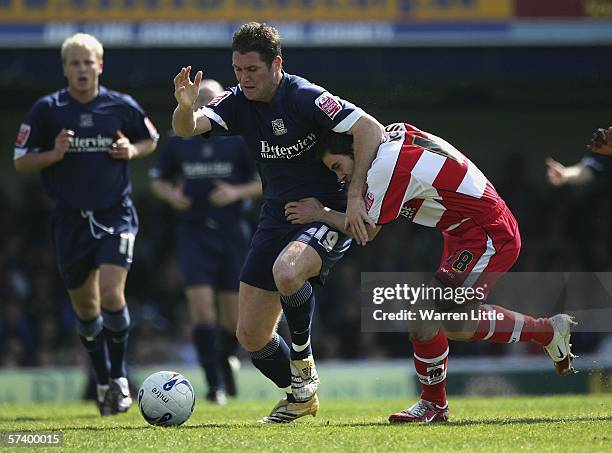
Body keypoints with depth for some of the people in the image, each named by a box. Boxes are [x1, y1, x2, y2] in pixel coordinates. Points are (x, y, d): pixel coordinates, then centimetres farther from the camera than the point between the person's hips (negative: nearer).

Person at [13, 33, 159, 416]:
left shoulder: (123, 107, -2)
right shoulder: (47, 110, -2)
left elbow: (151, 140, 15)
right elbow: (21, 161, 1)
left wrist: (131, 150, -6)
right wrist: (54, 154, -16)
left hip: (116, 215, -2)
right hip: (71, 219, 2)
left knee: (111, 294, -18)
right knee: (85, 307, 9)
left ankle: (119, 377, 1)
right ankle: (103, 382, 27)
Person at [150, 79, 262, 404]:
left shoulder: (239, 141, 1)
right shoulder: (177, 142, 5)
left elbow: (266, 181, 3)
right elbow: (158, 179, 16)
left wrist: (237, 192, -14)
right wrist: (171, 195, -5)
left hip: (232, 233, 0)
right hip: (193, 233, 0)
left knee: (233, 314, 4)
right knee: (201, 304, -14)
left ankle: (226, 357, 37)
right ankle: (215, 384, -12)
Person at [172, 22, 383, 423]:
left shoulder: (305, 97, -18)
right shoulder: (238, 103, 0)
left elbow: (371, 131, -22)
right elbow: (187, 128, -13)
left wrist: (356, 196, -26)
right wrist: (186, 107, -37)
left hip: (327, 215, -7)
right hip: (276, 219, 7)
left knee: (287, 272, -38)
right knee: (250, 335, 3)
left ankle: (304, 367, -12)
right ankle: (301, 397, 29)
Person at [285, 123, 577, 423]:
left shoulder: (387, 165, -23)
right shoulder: (395, 133, 2)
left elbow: (367, 231, -15)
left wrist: (321, 214, -4)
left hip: (488, 237, -10)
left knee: (424, 315, -12)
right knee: (457, 325, 12)